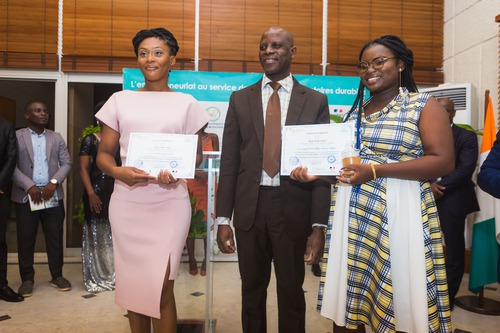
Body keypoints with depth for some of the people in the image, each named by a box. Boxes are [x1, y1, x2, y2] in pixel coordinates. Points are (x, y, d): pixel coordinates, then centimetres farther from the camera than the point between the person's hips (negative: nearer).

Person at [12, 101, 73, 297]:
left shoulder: (56, 137, 10)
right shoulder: (16, 136, 3)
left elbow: (67, 163, 5)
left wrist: (54, 182, -10)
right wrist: (29, 186, -15)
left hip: (53, 196, 2)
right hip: (25, 196, -2)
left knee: (55, 237, 6)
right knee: (25, 239, 5)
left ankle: (57, 275, 19)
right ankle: (27, 279, 18)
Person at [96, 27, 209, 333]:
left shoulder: (186, 103, 6)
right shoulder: (120, 100, 8)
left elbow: (197, 154, 9)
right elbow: (104, 154, 9)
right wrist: (119, 172, -14)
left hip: (170, 202, -2)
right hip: (127, 202, 2)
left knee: (161, 287, -1)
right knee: (133, 283, 12)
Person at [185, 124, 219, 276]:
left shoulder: (213, 138, 7)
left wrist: (208, 173, -13)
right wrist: (193, 171, -17)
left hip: (207, 184, 0)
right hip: (189, 183, 0)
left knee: (207, 222, 1)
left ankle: (206, 259, 15)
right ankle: (191, 259, 16)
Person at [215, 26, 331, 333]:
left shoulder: (315, 101, 2)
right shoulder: (240, 99, 7)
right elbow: (229, 162, 3)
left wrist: (319, 226, -7)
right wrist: (223, 218, -1)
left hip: (294, 208, -1)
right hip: (249, 207, 2)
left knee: (292, 291, 14)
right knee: (252, 289, 16)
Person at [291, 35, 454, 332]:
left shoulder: (424, 105, -1)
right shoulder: (355, 112, 16)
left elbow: (444, 162, -11)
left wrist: (376, 170, -19)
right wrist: (316, 173, 0)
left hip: (398, 214, -5)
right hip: (353, 215, 5)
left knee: (401, 306, 3)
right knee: (348, 299, 9)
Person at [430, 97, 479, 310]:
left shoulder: (466, 137, 1)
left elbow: (465, 169, -10)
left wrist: (439, 187, -15)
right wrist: (428, 186, -13)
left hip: (452, 201, -3)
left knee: (454, 251, 4)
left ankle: (448, 296, 19)